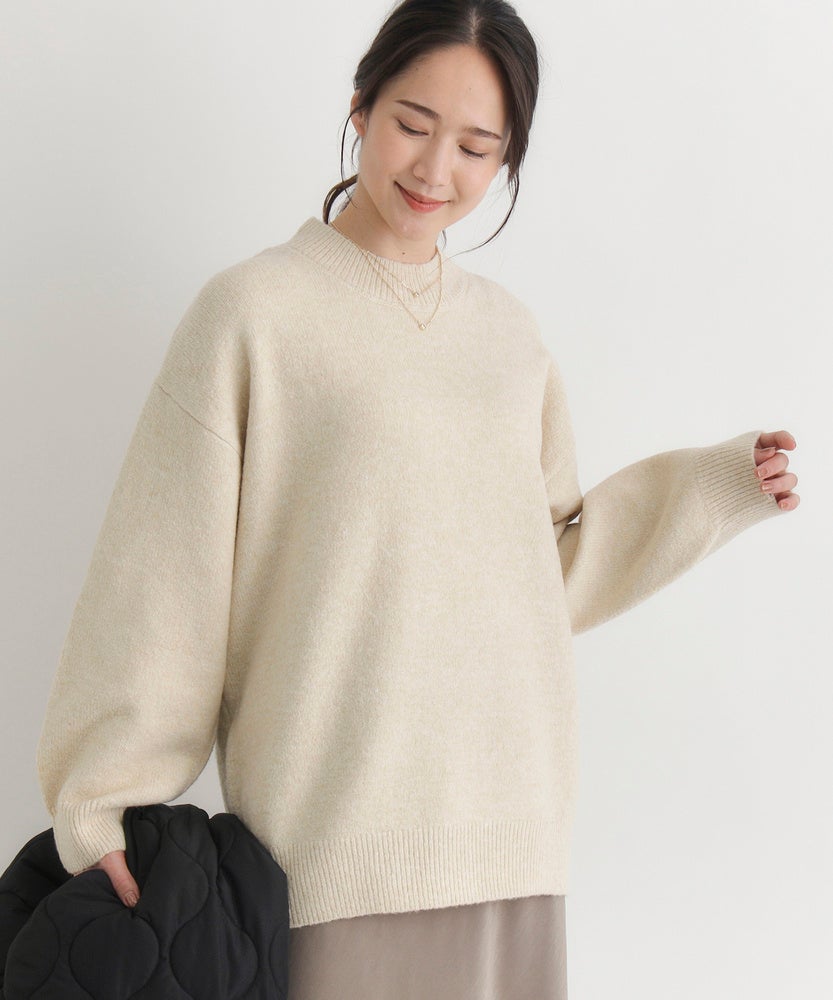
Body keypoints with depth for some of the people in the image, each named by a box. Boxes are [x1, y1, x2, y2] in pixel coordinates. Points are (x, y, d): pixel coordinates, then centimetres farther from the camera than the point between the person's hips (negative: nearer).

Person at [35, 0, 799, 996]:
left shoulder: (510, 333, 13)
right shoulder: (253, 311, -3)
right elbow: (160, 583, -5)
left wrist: (716, 484, 11)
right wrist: (102, 802, -6)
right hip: (336, 834, -4)